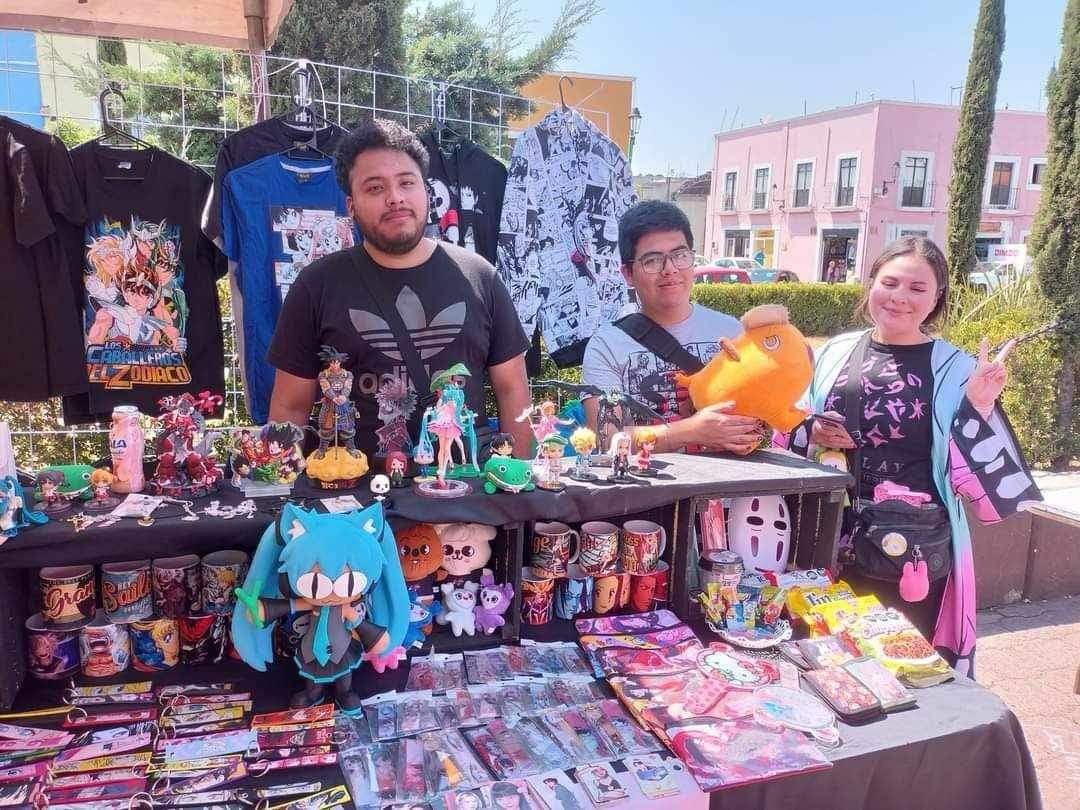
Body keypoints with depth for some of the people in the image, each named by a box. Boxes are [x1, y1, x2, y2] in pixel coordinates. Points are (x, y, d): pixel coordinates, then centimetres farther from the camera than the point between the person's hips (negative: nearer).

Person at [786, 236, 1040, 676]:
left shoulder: (956, 371, -5)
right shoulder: (834, 352, 3)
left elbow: (980, 478, -9)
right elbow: (791, 432, 12)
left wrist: (978, 407, -21)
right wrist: (811, 433, -8)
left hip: (915, 560, -3)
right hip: (830, 550, 3)